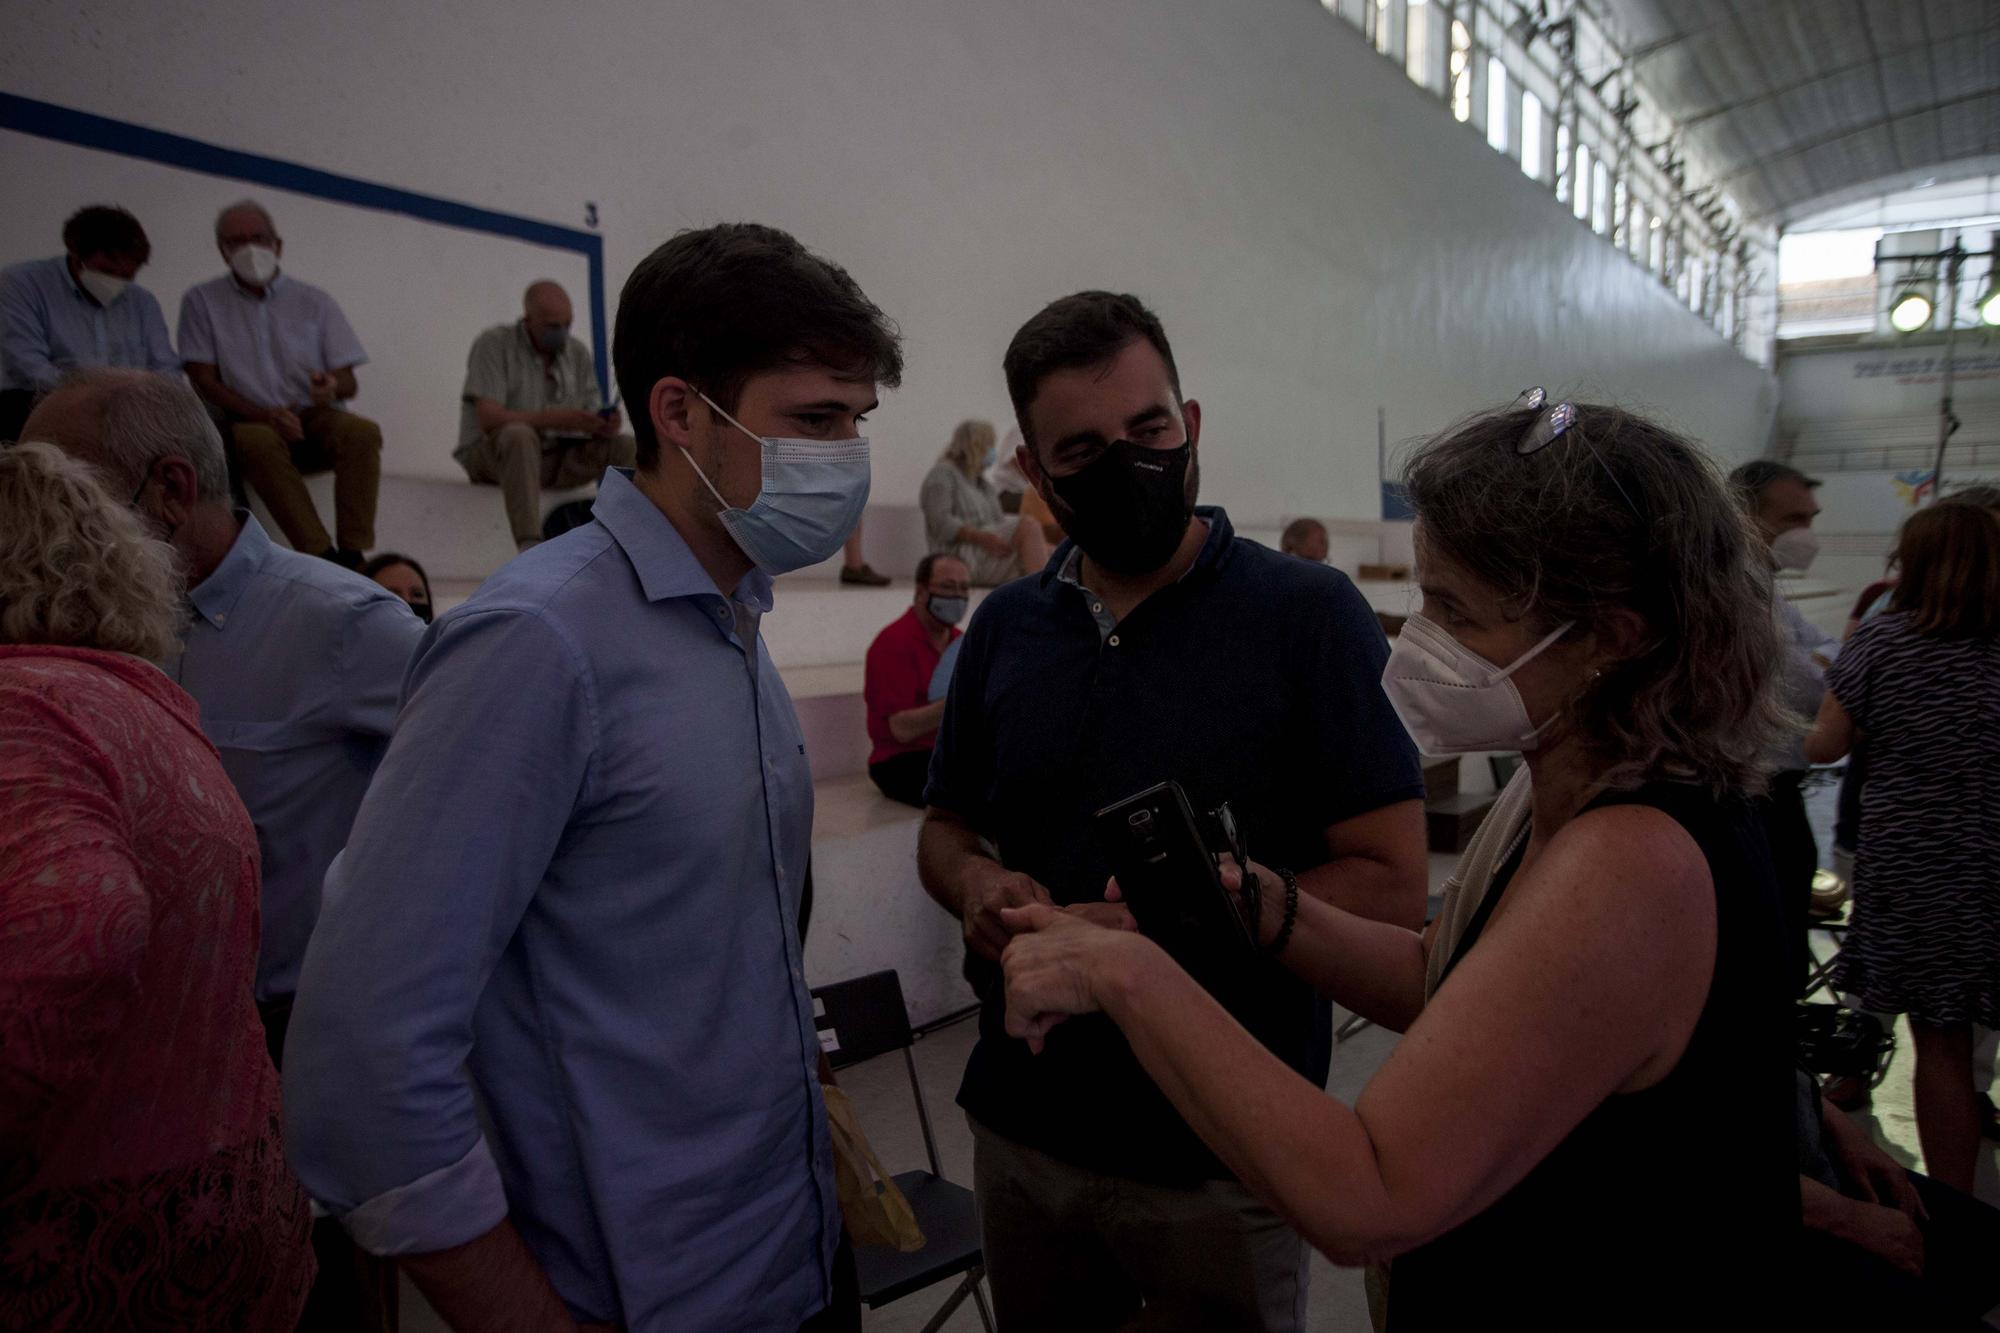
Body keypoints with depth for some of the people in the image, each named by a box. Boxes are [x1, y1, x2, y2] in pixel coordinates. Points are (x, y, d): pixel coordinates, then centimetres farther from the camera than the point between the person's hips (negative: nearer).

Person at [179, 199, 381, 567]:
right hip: (251, 421, -1)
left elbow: (349, 383, 8)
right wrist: (264, 414, -15)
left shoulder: (315, 302, 13)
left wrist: (331, 387, -19)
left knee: (363, 432, -32)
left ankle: (353, 557, -36)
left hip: (315, 419, 2)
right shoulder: (202, 301, 11)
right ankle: (324, 558, -43)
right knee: (257, 441, -37)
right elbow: (203, 380, 3)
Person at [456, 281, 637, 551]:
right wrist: (557, 419, -30)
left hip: (553, 461, 5)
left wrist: (605, 425, -23)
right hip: (490, 455, -5)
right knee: (520, 434, -40)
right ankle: (529, 545, -48)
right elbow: (488, 418, -21)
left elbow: (590, 419, 4)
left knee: (626, 446, -16)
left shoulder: (577, 351, 6)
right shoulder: (494, 344, -10)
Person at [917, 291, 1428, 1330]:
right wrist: (974, 882, -11)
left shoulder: (1310, 614, -12)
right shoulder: (1004, 628, 2)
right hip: (1021, 1126, 4)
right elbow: (944, 827, 12)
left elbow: (1390, 886, -14)